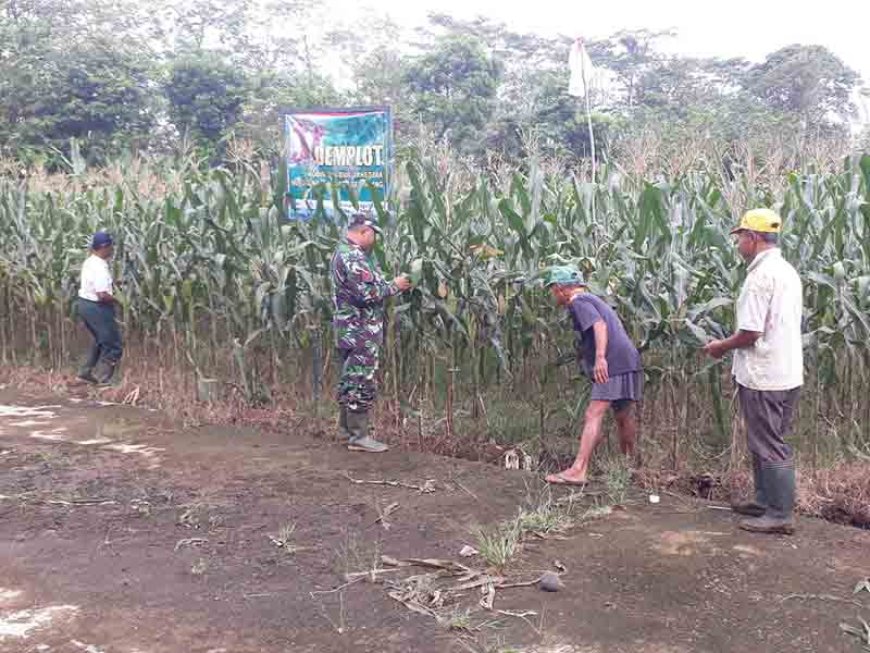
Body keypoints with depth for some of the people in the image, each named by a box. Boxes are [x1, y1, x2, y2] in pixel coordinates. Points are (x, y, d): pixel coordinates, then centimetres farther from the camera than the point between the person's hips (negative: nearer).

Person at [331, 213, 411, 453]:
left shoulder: (346, 253, 15)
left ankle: (346, 428, 25)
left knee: (351, 380, 16)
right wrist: (394, 287, -12)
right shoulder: (352, 257, -19)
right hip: (361, 331, -11)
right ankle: (358, 436, 0)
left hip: (351, 330, 11)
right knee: (363, 383, -5)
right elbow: (367, 294, -25)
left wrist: (391, 285, 9)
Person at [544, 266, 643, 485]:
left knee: (594, 414, -15)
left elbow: (600, 325, -22)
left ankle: (578, 470, -22)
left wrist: (600, 357, -34)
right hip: (628, 362, 10)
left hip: (614, 365, -10)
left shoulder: (578, 302, -6)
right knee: (623, 417, 18)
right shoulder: (593, 299, 25)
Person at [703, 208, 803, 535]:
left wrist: (721, 346, -4)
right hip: (787, 372, 9)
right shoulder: (788, 271, 11)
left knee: (769, 446, 0)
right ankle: (765, 501, 30)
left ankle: (780, 515, 8)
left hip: (764, 376, -9)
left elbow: (751, 333, -22)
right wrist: (731, 346, 17)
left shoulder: (760, 275, -19)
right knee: (769, 441, 19)